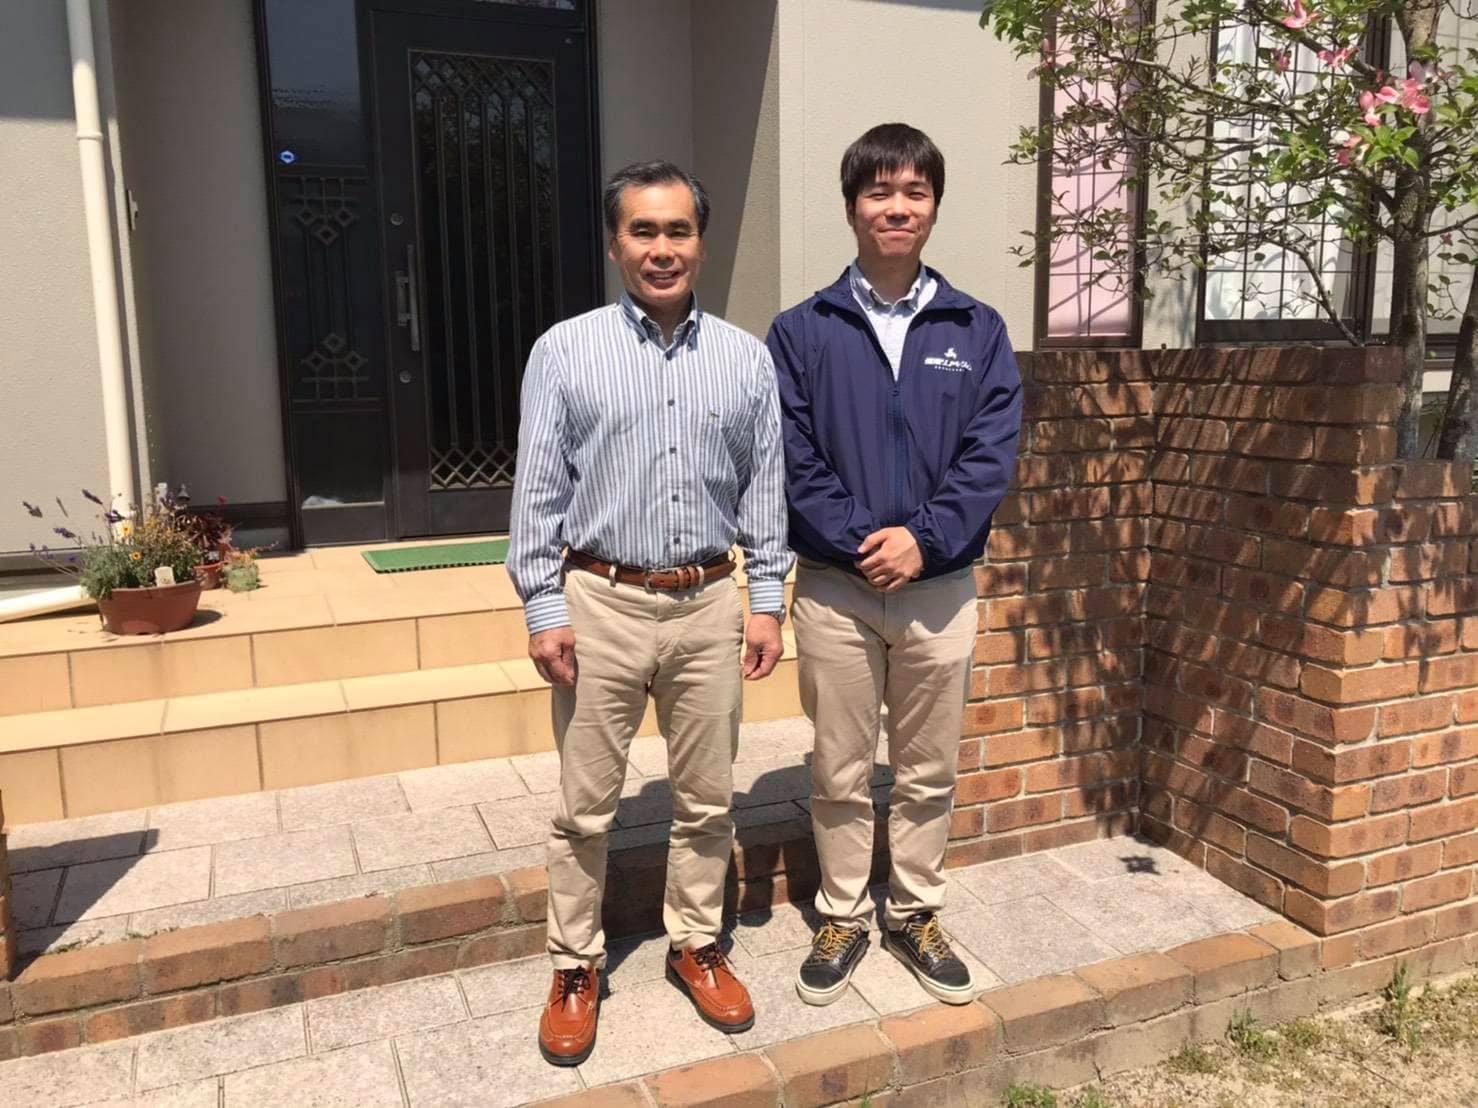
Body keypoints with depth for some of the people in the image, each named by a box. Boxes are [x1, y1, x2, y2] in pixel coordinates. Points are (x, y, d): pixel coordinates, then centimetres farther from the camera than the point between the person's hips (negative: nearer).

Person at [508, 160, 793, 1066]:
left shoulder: (747, 358, 3)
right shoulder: (565, 351, -3)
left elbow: (765, 490, 6)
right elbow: (538, 491, -3)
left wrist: (768, 600, 2)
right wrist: (544, 608, -8)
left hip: (708, 605, 2)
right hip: (602, 603, -2)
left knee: (707, 799, 14)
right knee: (586, 806, 8)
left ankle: (696, 946, 34)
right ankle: (576, 968, 27)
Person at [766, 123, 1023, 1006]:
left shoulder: (978, 331, 3)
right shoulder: (803, 332, 0)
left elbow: (992, 454, -4)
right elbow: (792, 460, -6)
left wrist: (925, 537, -17)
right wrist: (858, 539, -17)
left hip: (942, 585, 1)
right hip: (834, 588, -1)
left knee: (930, 770, 13)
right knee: (841, 772, 10)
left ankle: (917, 914, 32)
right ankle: (843, 917, 29)